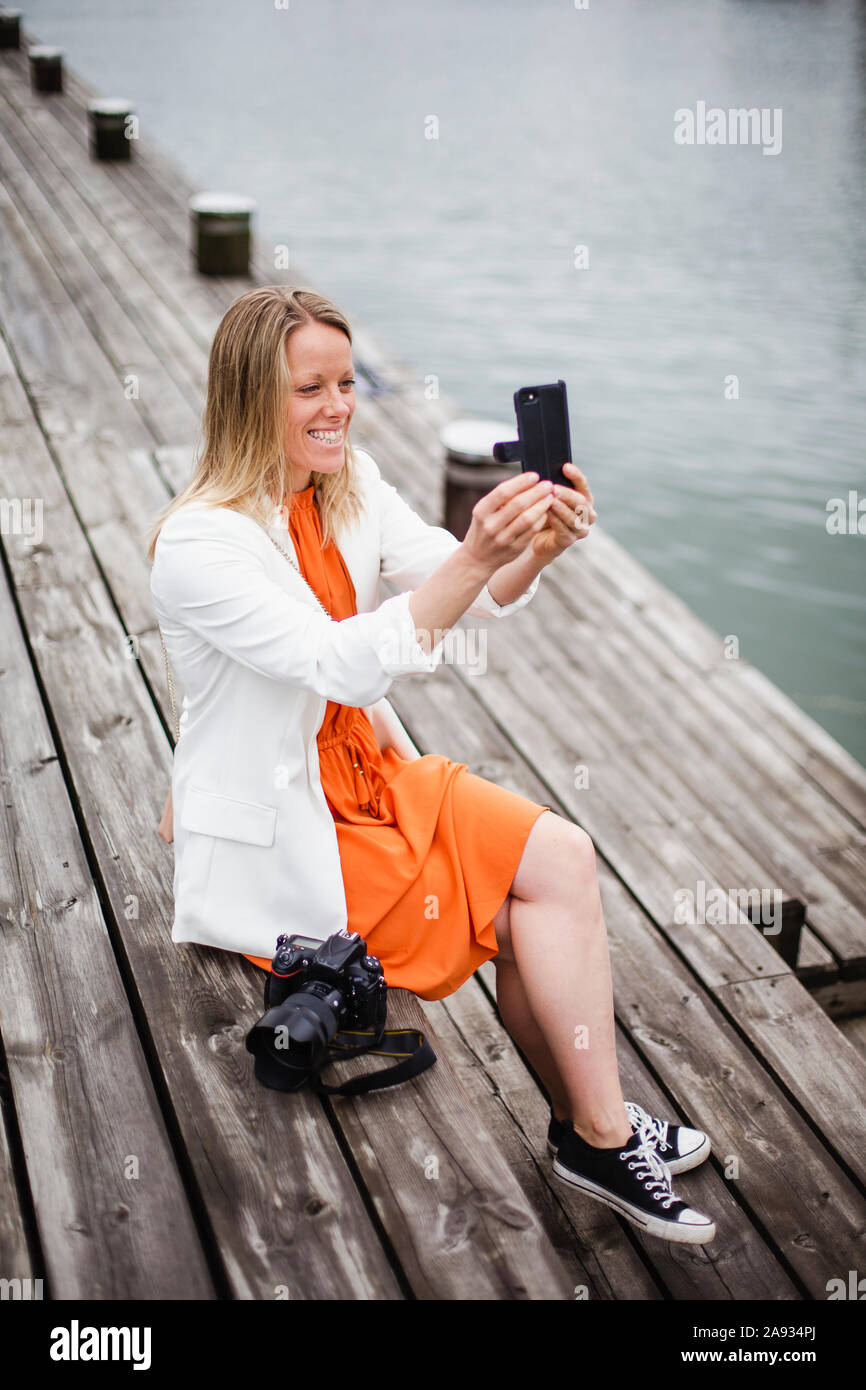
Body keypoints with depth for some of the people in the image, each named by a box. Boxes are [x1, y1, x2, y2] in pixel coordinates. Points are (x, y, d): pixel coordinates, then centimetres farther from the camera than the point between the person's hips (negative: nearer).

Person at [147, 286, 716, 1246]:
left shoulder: (350, 483, 1)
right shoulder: (200, 543, -22)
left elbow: (471, 592, -6)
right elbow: (341, 663, -31)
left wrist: (536, 551, -29)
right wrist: (476, 555, -42)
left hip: (364, 764, 7)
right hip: (274, 829, -7)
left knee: (559, 856, -12)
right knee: (533, 899, -13)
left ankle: (589, 1129, 1)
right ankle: (600, 1138, 5)